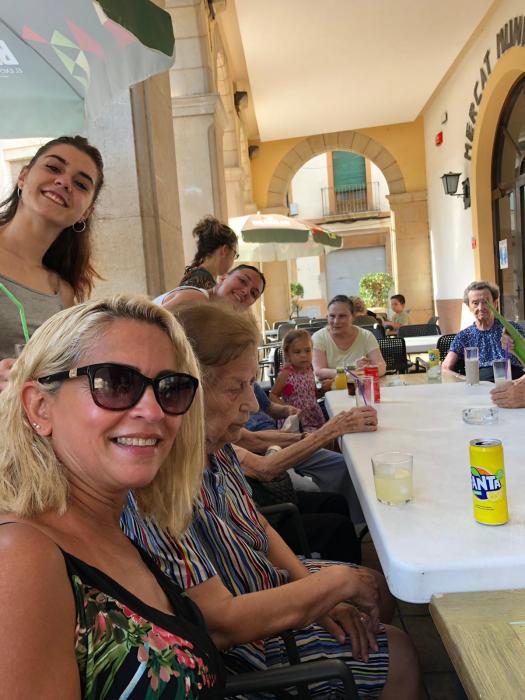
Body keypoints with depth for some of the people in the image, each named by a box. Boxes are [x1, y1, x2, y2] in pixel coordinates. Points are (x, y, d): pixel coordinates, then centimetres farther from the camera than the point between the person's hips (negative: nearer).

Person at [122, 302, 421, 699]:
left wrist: (321, 598, -5)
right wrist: (336, 583, -21)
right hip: (239, 646, -8)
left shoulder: (215, 446, -7)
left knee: (379, 592, 18)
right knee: (398, 656, -3)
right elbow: (223, 621, -31)